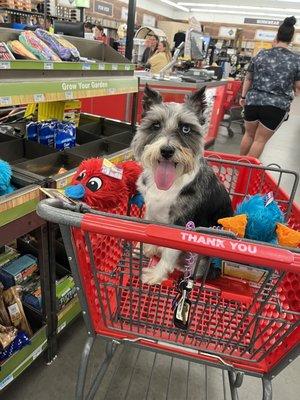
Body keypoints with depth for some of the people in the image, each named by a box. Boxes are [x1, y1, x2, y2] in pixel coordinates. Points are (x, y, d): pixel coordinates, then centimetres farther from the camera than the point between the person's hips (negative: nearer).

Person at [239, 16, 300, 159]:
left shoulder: (261, 54, 4)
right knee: (260, 140, 6)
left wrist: (243, 96, 22)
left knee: (249, 134, 18)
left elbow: (248, 78, 10)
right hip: (277, 105, -2)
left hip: (253, 100, 2)